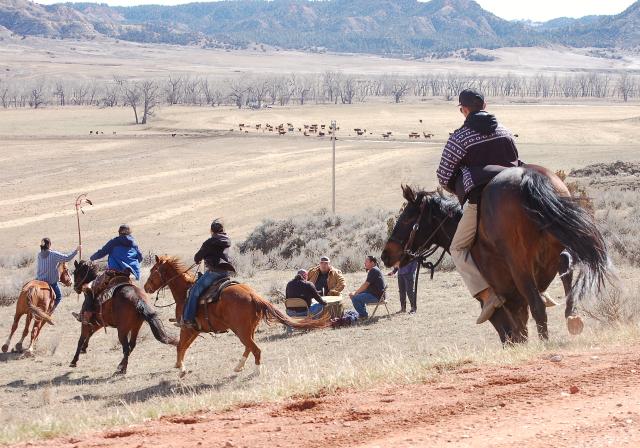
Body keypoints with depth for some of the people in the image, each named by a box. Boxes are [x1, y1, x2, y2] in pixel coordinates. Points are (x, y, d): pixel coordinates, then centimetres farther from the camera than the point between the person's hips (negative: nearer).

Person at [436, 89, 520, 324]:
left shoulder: (459, 137, -2)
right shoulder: (504, 132, 15)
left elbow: (443, 176, 2)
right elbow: (517, 163, 25)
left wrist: (459, 191, 21)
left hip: (480, 198, -5)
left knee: (458, 249, 9)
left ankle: (487, 295, -11)